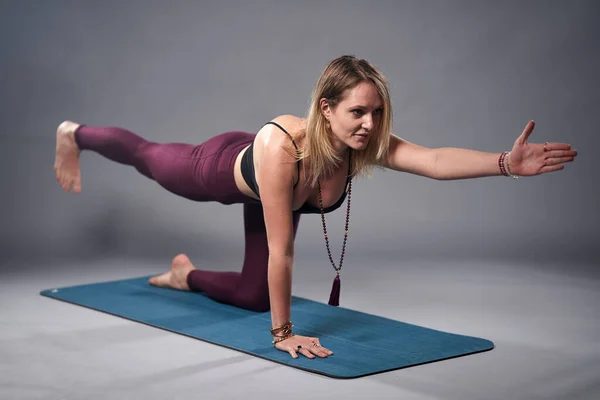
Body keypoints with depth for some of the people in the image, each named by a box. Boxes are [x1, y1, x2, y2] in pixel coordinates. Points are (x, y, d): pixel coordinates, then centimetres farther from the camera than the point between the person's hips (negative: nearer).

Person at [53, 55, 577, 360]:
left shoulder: (368, 145, -37)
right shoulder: (281, 145, -49)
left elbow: (436, 160, -54)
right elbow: (281, 250, -46)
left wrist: (507, 163, -70)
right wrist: (283, 334, -41)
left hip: (264, 190, 5)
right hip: (222, 168, -4)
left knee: (253, 297, 14)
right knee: (146, 156, 27)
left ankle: (185, 275, 45)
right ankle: (74, 135, 59)